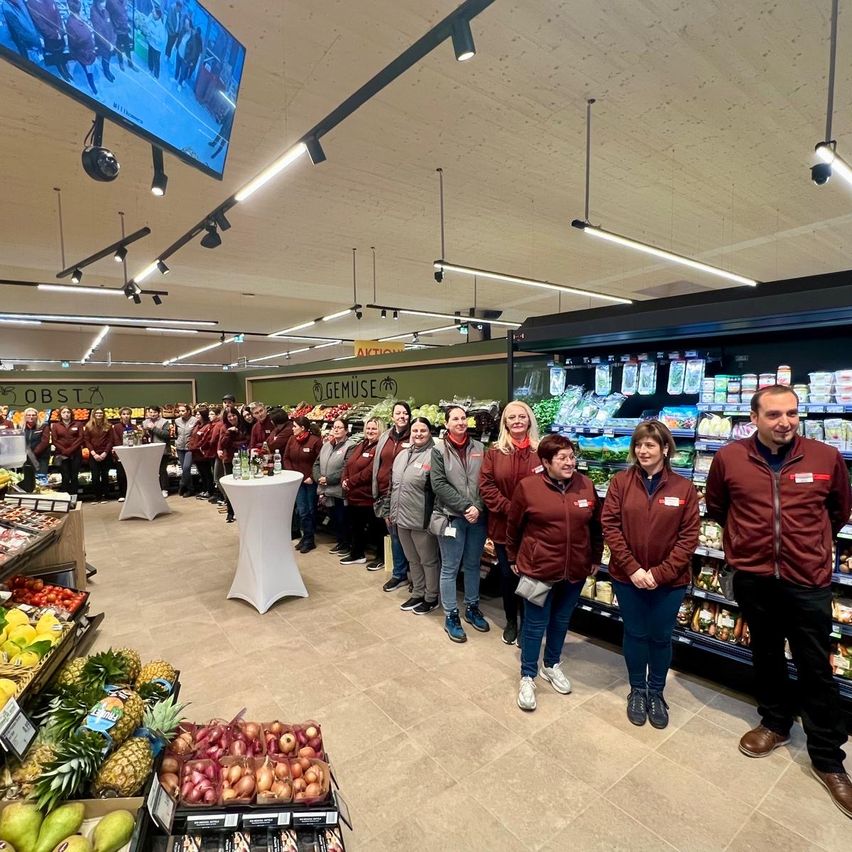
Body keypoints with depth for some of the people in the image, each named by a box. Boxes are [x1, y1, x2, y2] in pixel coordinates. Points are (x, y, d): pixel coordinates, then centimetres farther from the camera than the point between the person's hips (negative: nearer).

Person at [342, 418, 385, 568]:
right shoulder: (361, 445, 12)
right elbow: (348, 465, 12)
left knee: (376, 528, 7)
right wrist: (344, 481, -6)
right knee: (355, 526, 21)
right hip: (353, 495, 9)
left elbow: (370, 472, -24)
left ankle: (380, 557, 22)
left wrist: (350, 482, -16)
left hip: (369, 497, -9)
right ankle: (357, 554, 38)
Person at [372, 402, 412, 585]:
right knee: (395, 534, 12)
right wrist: (378, 492, 12)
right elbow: (377, 465, 14)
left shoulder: (413, 438, -5)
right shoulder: (385, 437, 10)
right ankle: (399, 574, 24)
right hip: (386, 493, 5)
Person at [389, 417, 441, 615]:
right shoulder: (402, 455, 11)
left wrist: (432, 518, -17)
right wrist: (392, 512, 16)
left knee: (428, 560, 9)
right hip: (402, 518, 7)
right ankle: (418, 594, 35)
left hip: (422, 520, -7)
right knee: (412, 560, 20)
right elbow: (393, 485, 18)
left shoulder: (433, 455, -12)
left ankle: (431, 598, 25)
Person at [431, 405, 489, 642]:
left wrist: (478, 507, -12)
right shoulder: (439, 451, -3)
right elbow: (439, 484, -10)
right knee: (450, 568, 6)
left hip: (477, 518, 3)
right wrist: (465, 507, -15)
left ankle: (472, 608, 32)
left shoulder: (479, 448, 4)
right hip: (452, 518, -3)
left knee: (473, 565, 16)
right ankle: (451, 615, 19)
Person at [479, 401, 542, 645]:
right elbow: (486, 486, -4)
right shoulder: (494, 452, 0)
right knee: (507, 575, 15)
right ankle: (511, 622, 35)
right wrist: (509, 509, -15)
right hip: (503, 526, 1)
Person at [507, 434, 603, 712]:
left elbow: (596, 525, 8)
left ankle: (552, 665, 42)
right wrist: (513, 559, 5)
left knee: (561, 621, 20)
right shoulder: (527, 487, -13)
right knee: (535, 624, 8)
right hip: (538, 568, -4)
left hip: (575, 569, 4)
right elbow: (513, 526, -2)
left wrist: (596, 558, 12)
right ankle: (527, 676, 26)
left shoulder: (586, 485, -3)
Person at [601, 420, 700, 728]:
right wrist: (632, 568, -14)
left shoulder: (684, 488, -6)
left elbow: (689, 537, -7)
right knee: (635, 634, 15)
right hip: (627, 576, 0)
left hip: (669, 580, 0)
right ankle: (637, 690, 36)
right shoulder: (621, 481, -6)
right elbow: (610, 526, -8)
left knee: (661, 637, 15)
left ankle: (656, 693, 38)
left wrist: (660, 573, -14)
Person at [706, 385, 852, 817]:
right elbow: (715, 507, 9)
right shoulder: (729, 458, -9)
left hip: (809, 580, 0)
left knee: (816, 669, 10)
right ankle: (775, 722, 41)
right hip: (753, 577, 1)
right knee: (766, 655, 19)